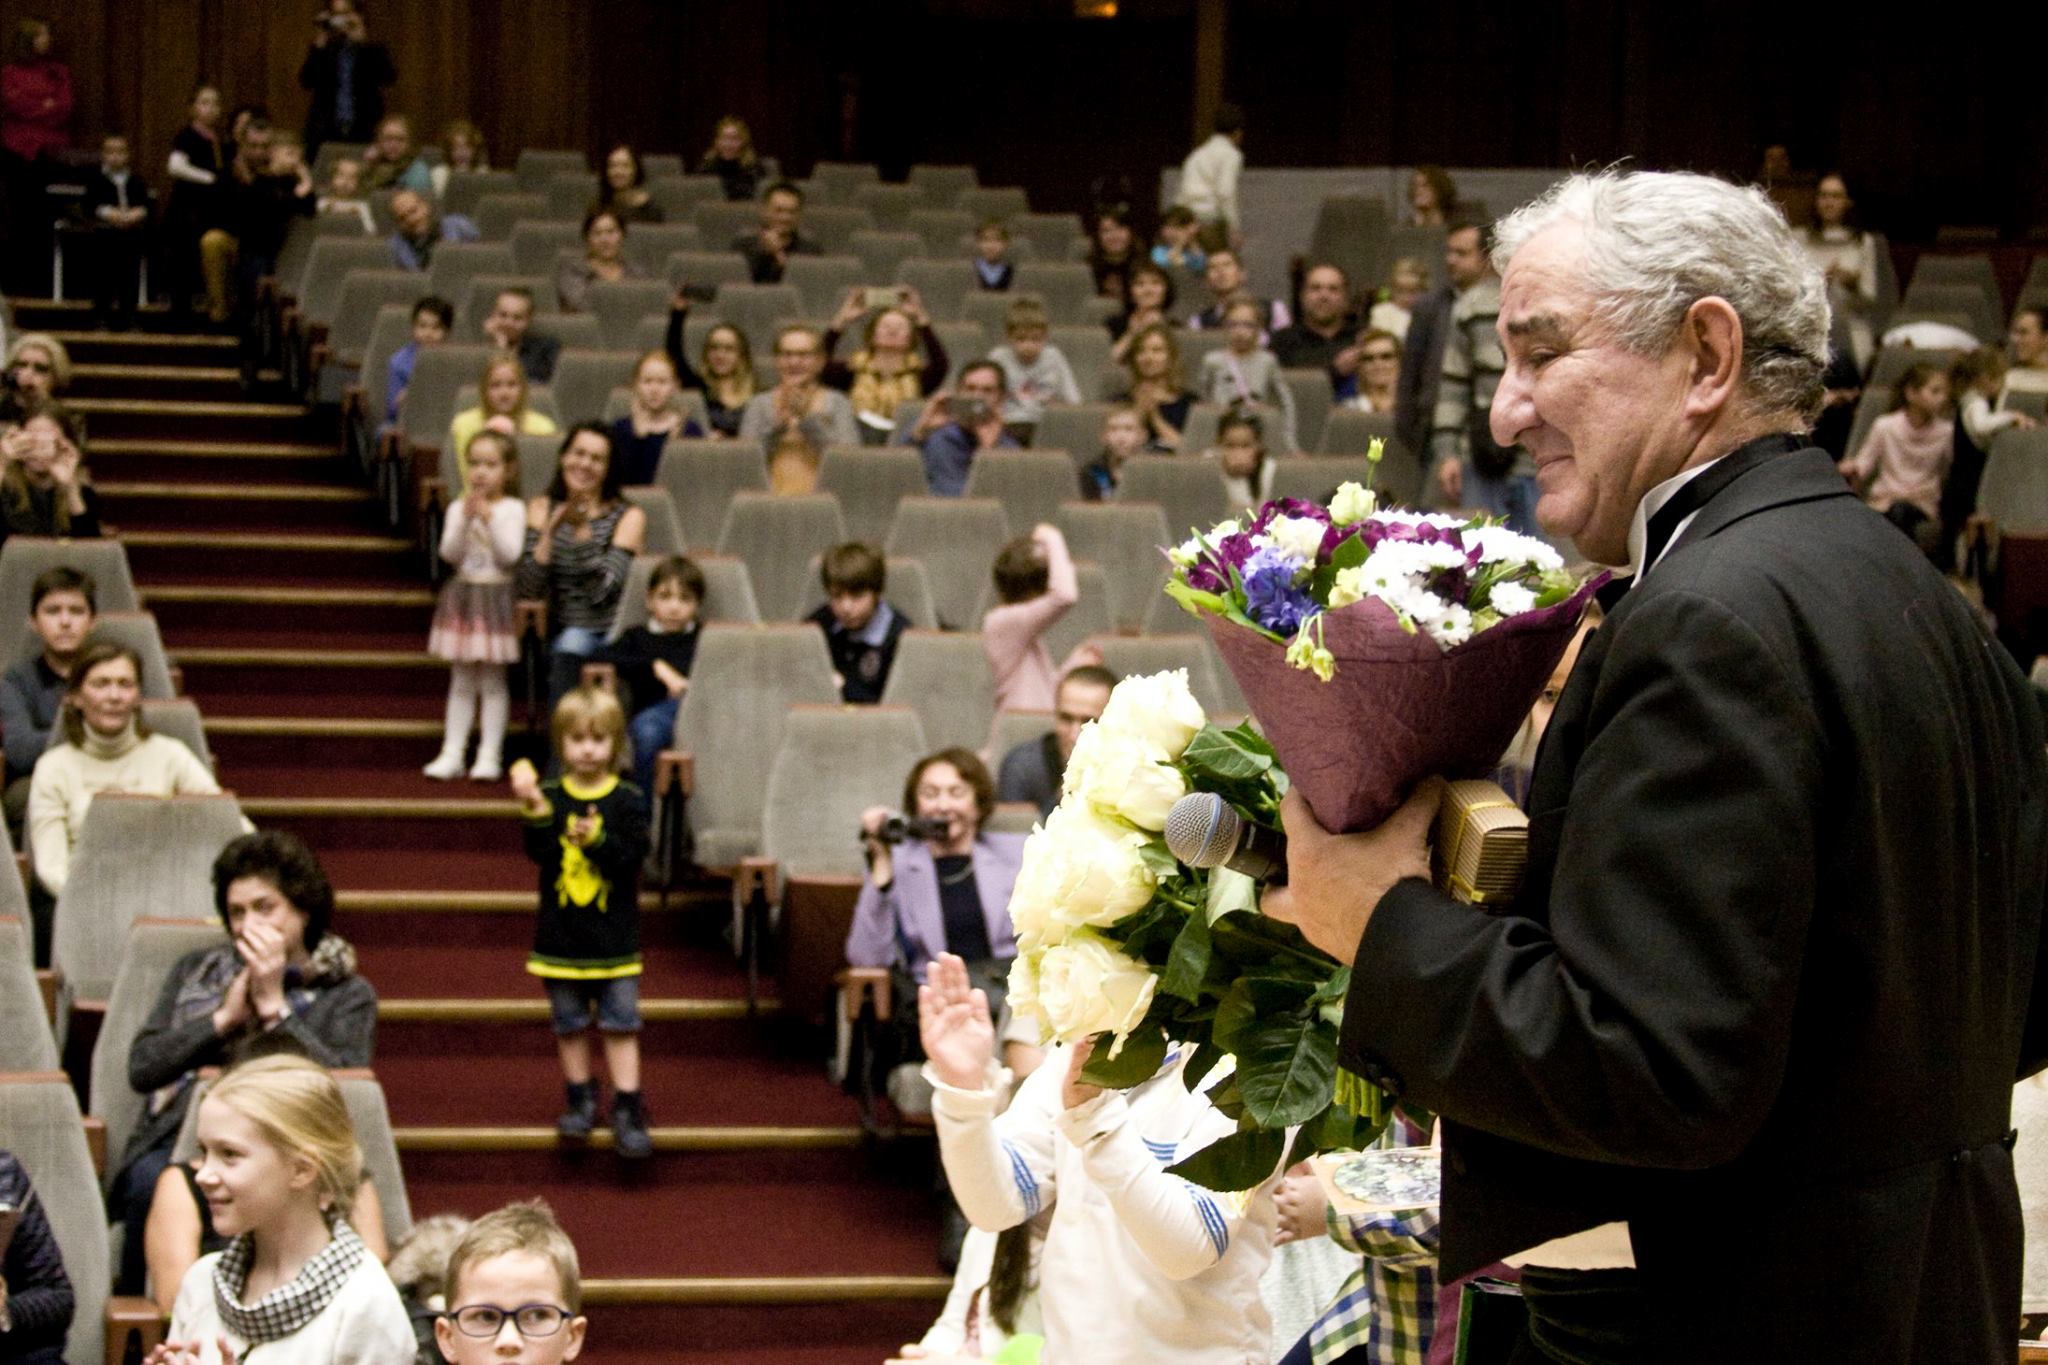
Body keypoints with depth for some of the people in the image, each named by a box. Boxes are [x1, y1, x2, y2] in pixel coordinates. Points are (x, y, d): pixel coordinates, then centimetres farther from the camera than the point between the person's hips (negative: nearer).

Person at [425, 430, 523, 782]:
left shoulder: (512, 509, -5)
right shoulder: (458, 509, 3)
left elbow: (510, 554, -15)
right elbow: (450, 553, -7)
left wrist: (490, 519, -22)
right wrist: (465, 520, -20)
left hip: (496, 595, -3)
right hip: (463, 594, 3)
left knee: (492, 681, 0)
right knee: (461, 680, 8)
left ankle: (490, 755, 3)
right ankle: (452, 753, 10)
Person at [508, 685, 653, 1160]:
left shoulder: (627, 801, -5)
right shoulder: (550, 797, -2)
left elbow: (634, 858, -13)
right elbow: (541, 854, -14)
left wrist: (596, 840, -29)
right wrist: (535, 809, -30)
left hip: (614, 937, -2)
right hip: (561, 934, 2)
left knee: (620, 1024, 0)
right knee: (570, 1024, 12)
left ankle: (627, 1108, 2)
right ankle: (581, 1099, 26)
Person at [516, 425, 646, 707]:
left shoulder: (628, 517, 0)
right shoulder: (542, 509, 8)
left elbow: (603, 591, -14)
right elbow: (527, 590, -4)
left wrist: (582, 531, -20)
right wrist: (550, 531, -14)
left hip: (614, 637, -2)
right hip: (562, 633, 2)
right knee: (570, 645, -31)